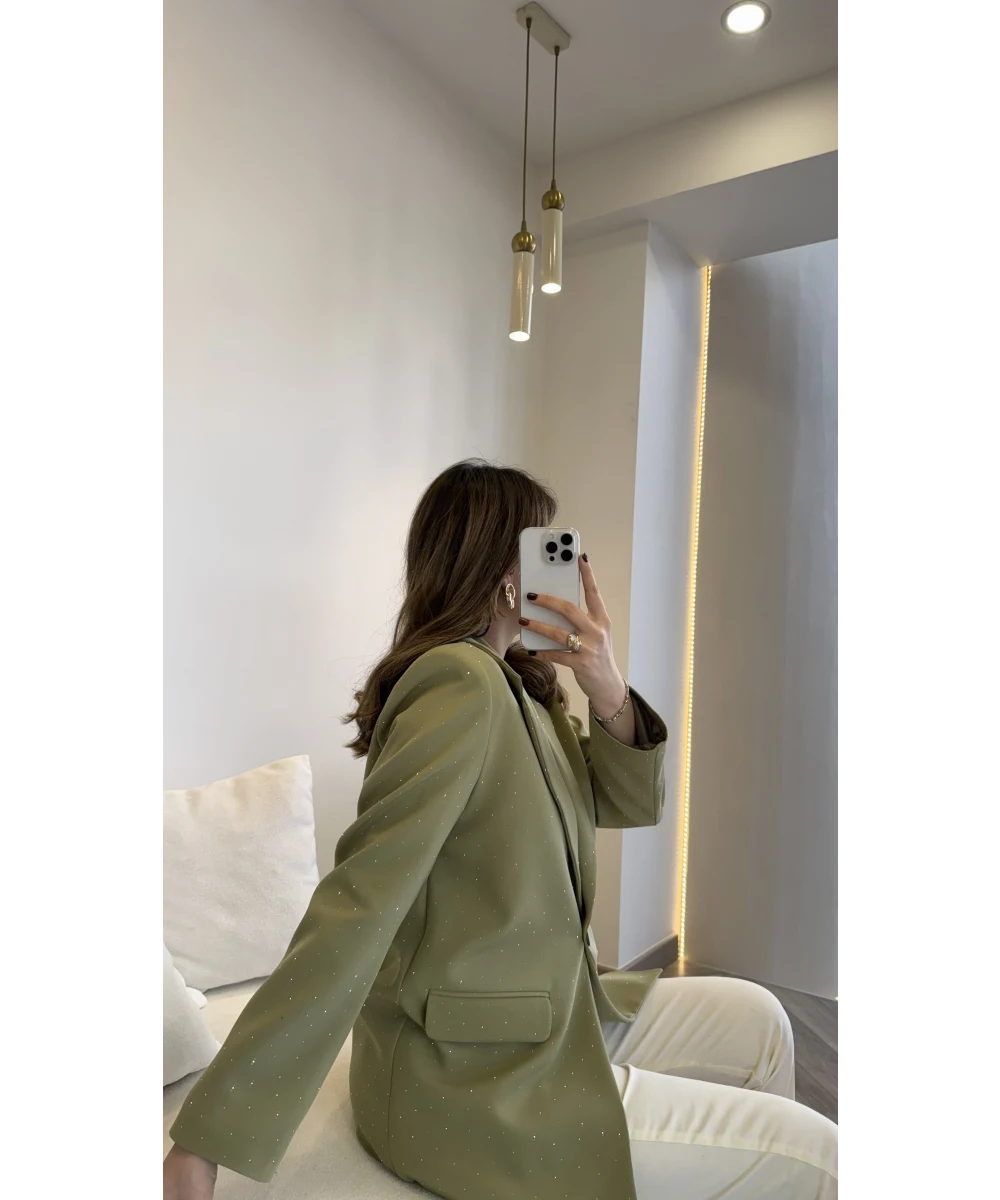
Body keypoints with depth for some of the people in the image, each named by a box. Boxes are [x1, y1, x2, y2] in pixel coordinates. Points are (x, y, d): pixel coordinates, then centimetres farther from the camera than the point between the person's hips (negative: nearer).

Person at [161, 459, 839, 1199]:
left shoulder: (518, 685, 4)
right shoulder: (462, 683, -24)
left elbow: (629, 803, 8)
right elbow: (357, 906, -28)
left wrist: (611, 696, -11)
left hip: (546, 1018, 9)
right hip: (474, 1084, -9)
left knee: (754, 1017, 17)